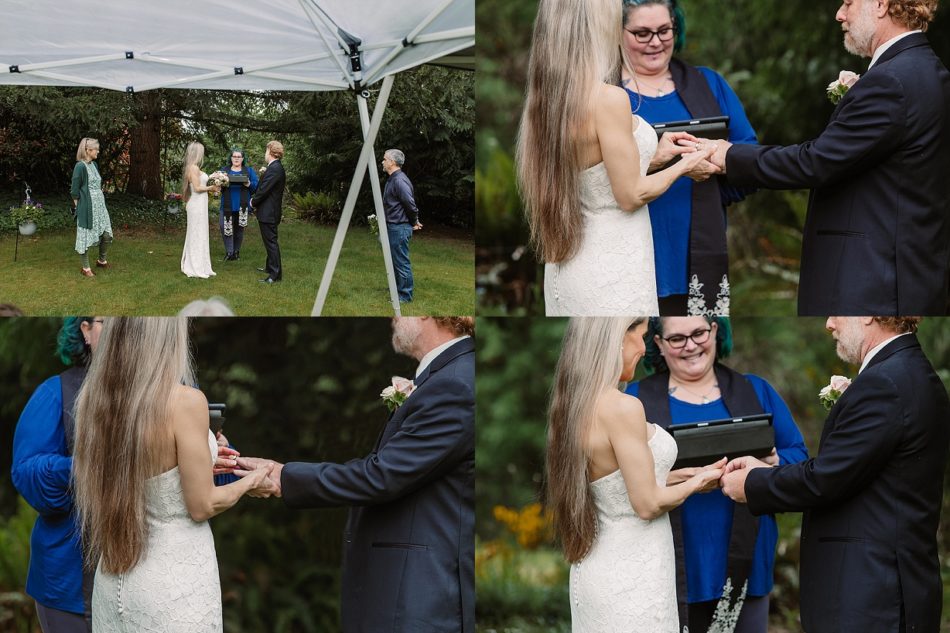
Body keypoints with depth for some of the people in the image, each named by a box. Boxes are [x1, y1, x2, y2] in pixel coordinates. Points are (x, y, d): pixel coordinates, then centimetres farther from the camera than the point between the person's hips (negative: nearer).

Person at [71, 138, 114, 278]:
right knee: (86, 236, 1)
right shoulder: (80, 166, -13)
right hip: (87, 207, -8)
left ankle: (102, 260, 29)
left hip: (99, 205, 8)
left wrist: (101, 201, 14)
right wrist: (77, 207, -10)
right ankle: (85, 268, 10)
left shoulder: (94, 165, 11)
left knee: (107, 234, 9)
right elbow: (75, 190, -11)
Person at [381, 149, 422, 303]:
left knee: (401, 262, -5)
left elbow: (410, 203, -22)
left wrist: (414, 221, -8)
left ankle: (405, 296, 0)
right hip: (393, 227, 11)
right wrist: (413, 221, 18)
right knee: (395, 261, 17)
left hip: (400, 228, -11)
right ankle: (398, 290, 26)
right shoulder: (392, 179, 14)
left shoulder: (399, 180, -19)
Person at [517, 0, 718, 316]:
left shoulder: (548, 97, 1)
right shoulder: (608, 99, -21)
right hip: (612, 271, -7)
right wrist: (684, 166, 1)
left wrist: (652, 158, 14)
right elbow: (630, 196, -15)